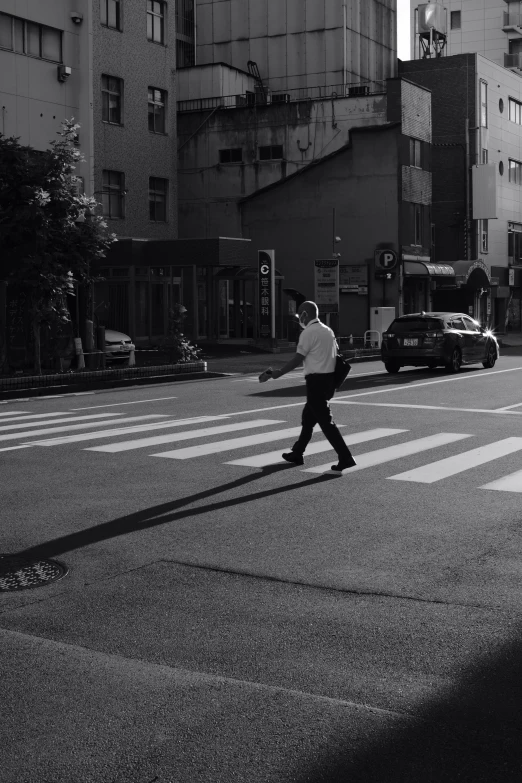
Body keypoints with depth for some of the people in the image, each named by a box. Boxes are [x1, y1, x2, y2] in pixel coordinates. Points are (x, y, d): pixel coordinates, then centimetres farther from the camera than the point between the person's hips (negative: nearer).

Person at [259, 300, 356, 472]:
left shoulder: (308, 333, -12)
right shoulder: (327, 330, 13)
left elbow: (297, 359, -14)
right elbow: (335, 354, 14)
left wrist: (277, 373, -8)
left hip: (316, 380, -9)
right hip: (329, 379, 9)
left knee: (325, 421, -6)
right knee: (308, 417, 18)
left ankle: (345, 458, -9)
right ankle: (297, 453, 28)